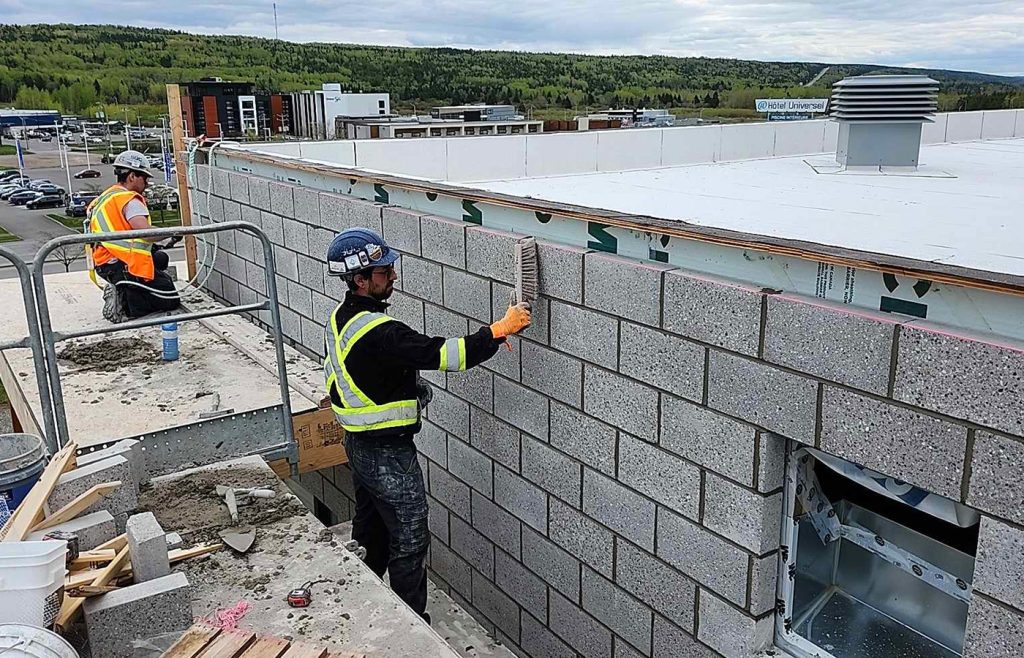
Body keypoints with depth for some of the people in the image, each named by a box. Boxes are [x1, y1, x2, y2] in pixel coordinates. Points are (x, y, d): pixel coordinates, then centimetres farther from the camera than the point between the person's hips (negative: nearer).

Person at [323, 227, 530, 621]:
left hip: (359, 444, 10)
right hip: (388, 455, -10)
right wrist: (501, 329, -28)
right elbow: (442, 354, -33)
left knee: (370, 529, 24)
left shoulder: (340, 318, 2)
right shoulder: (379, 332, -29)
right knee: (409, 543, 4)